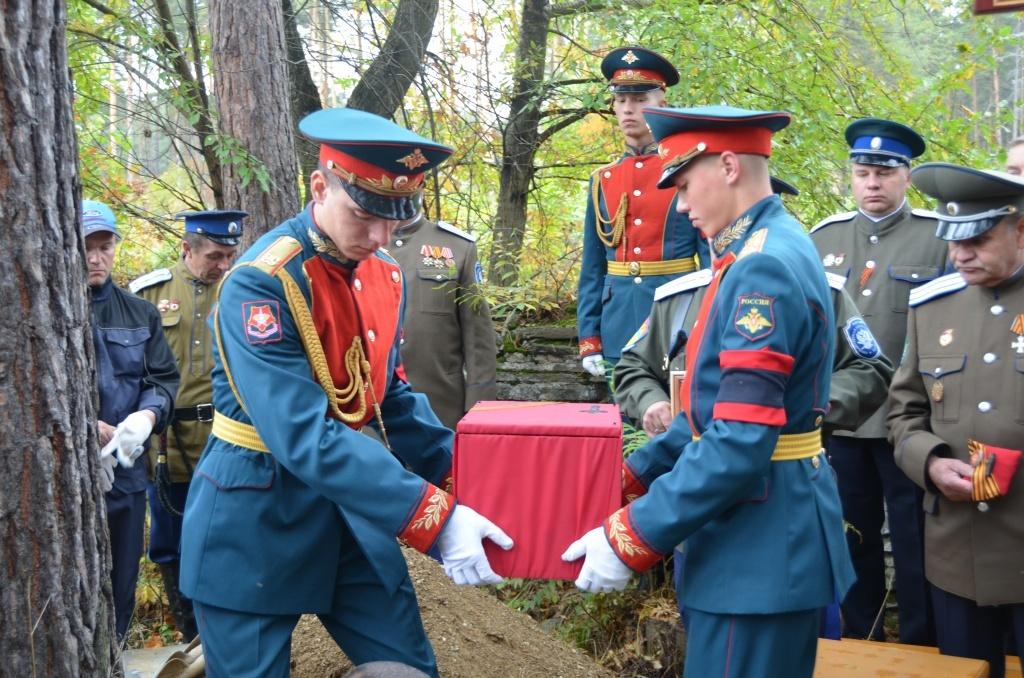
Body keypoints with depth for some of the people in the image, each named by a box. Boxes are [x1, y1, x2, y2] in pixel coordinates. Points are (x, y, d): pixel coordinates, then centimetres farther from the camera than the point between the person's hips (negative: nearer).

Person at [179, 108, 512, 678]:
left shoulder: (386, 276, 2)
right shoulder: (262, 284, -22)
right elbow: (306, 435, -30)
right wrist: (436, 517, -33)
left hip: (351, 512, 7)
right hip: (258, 522, -6)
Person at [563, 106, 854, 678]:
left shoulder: (764, 268, -21)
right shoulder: (769, 250, 10)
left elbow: (740, 443, -27)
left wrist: (632, 537, -22)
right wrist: (633, 475, 14)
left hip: (758, 548, -10)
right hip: (766, 534, 10)